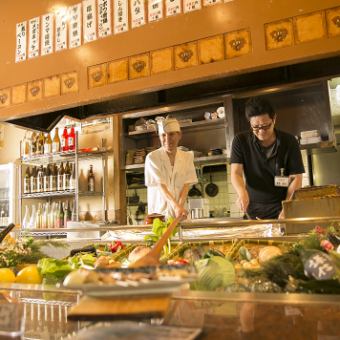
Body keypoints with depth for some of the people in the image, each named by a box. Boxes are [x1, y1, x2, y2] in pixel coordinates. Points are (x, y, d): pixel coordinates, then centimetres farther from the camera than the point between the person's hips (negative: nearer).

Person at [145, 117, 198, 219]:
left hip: (181, 212, 3)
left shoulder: (187, 156, 4)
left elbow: (186, 185, -2)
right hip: (159, 211, -2)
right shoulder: (152, 158, -7)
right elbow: (161, 187, -14)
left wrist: (180, 207, -17)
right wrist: (176, 207, -26)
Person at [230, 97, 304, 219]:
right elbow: (236, 173, -8)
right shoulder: (241, 141, -4)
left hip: (281, 209, -1)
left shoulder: (289, 142, -6)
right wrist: (242, 192, -29)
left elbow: (296, 178, -5)